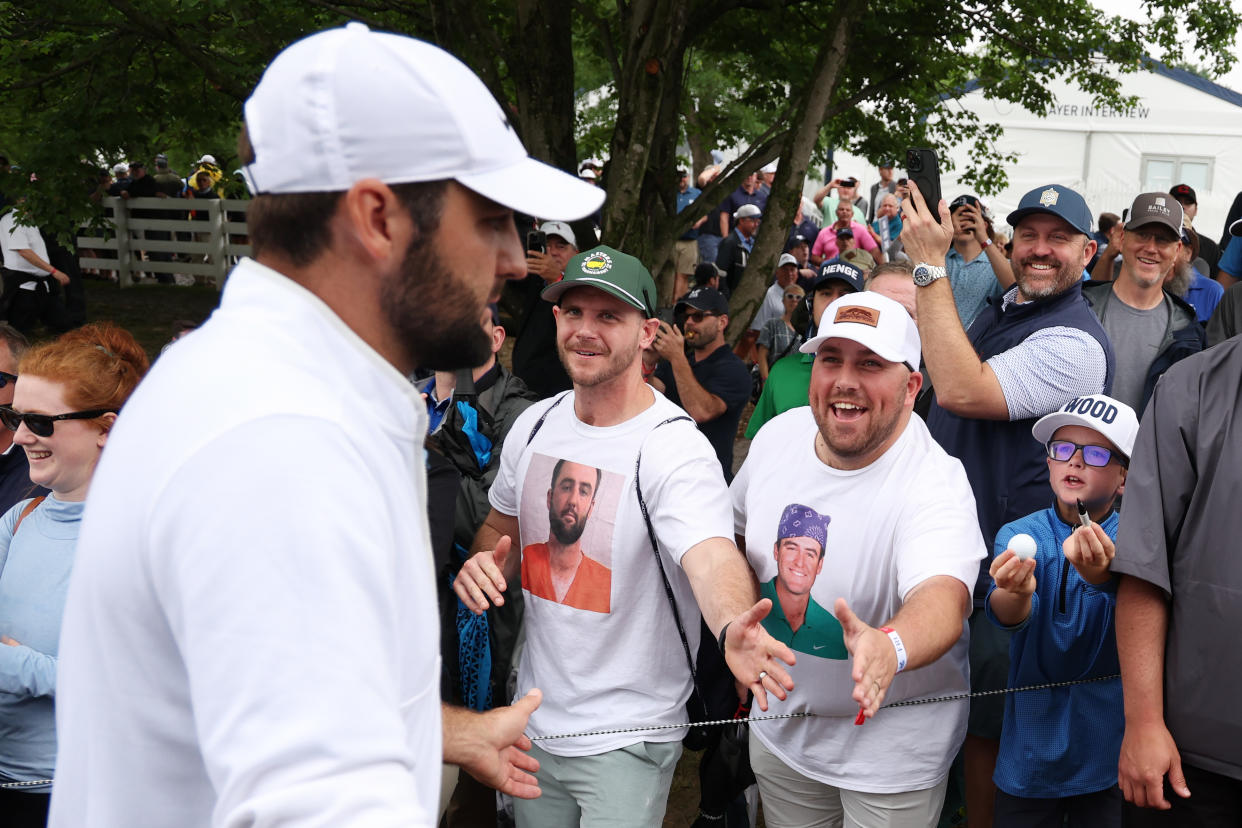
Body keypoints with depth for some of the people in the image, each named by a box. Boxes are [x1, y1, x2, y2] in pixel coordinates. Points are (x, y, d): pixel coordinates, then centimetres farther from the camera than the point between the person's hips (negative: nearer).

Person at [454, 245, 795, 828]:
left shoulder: (675, 448, -21)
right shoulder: (535, 425, 0)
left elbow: (711, 556, -36)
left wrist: (731, 628, -58)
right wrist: (484, 562, -9)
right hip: (533, 717, 6)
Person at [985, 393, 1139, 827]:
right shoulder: (1019, 535, -4)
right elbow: (1004, 612, -23)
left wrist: (1104, 578, -46)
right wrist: (1015, 595, -47)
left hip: (1111, 754, 0)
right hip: (1033, 752, 1)